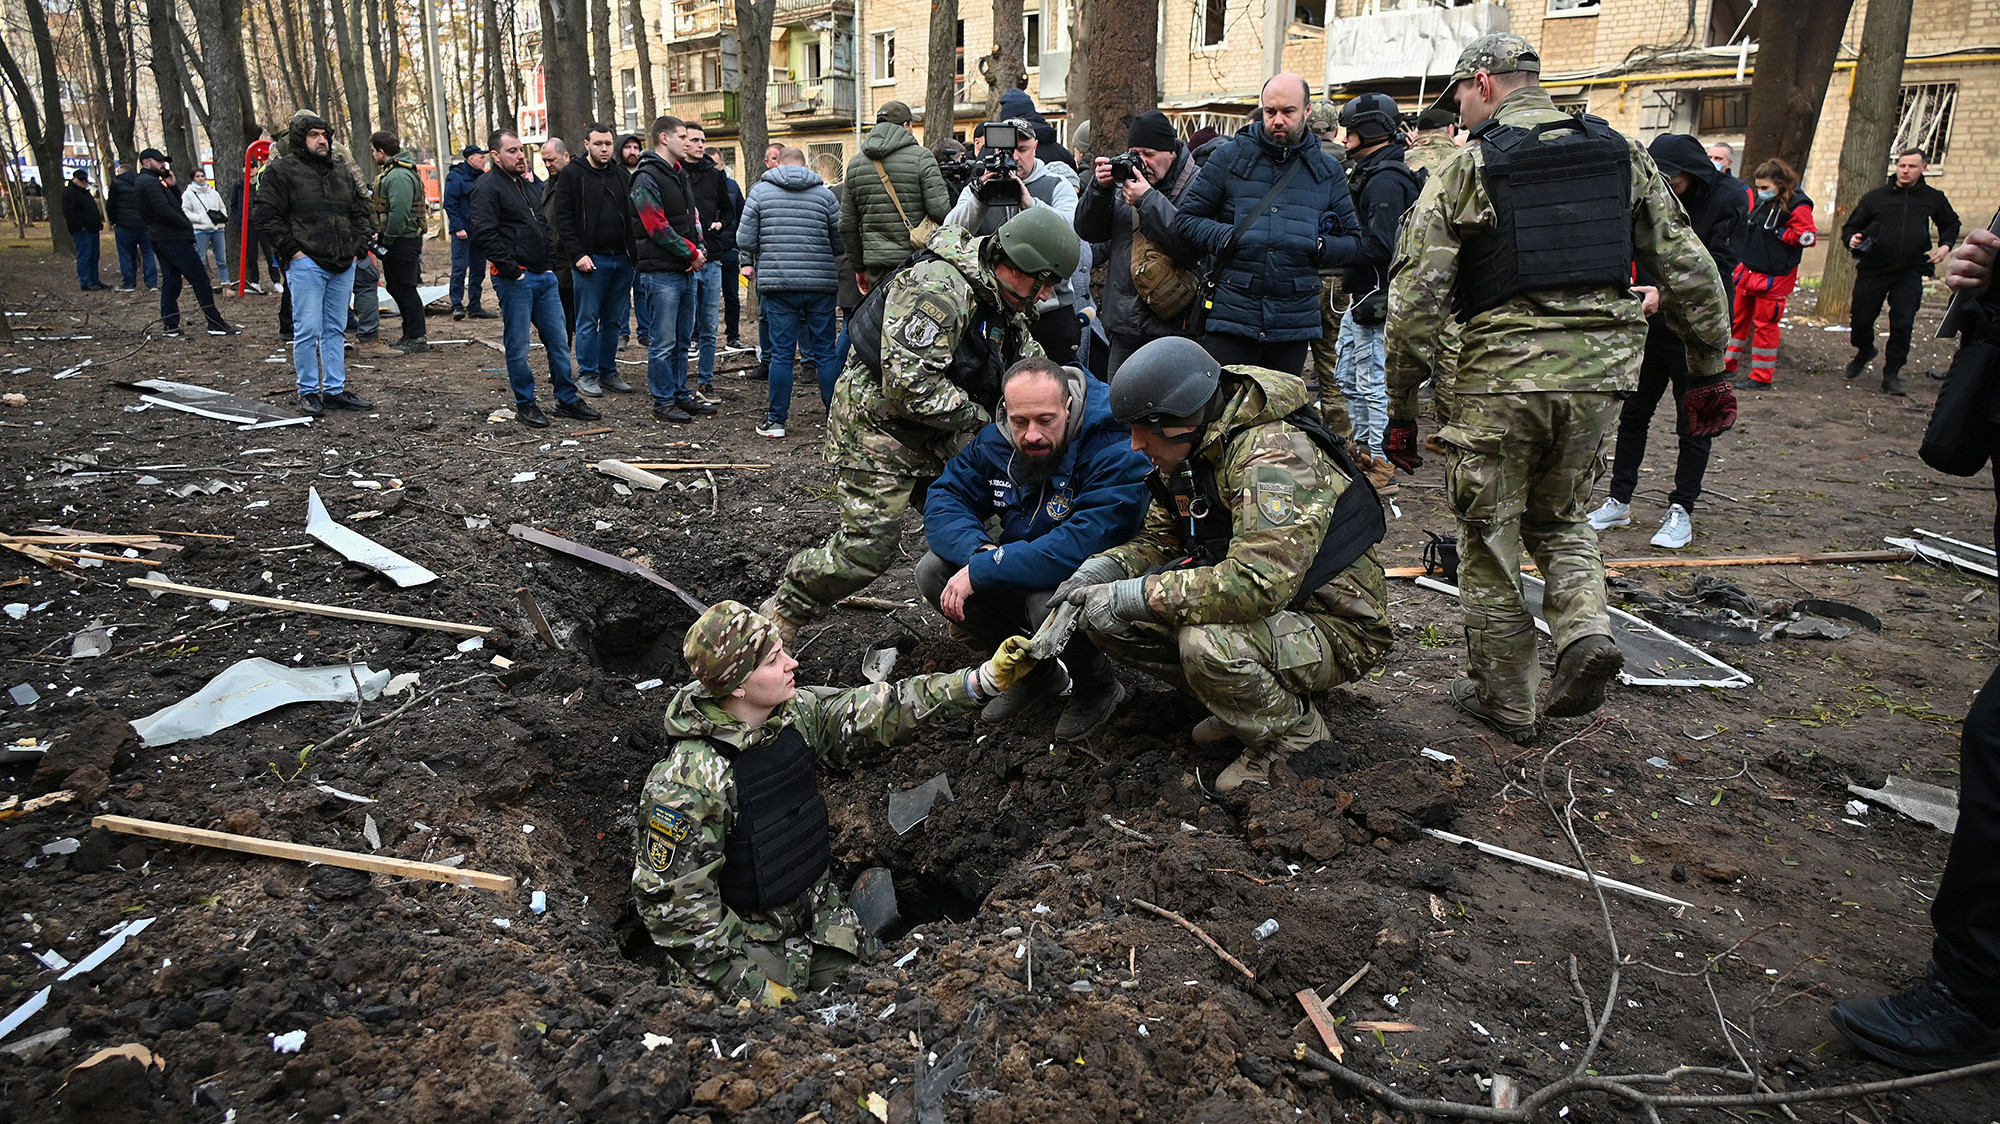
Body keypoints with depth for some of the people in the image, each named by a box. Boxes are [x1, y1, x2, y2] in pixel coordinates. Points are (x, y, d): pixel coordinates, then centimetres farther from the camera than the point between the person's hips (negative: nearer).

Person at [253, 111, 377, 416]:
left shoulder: (342, 172, 17)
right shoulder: (281, 171, -3)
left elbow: (361, 213, 24)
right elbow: (263, 215, -7)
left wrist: (357, 248, 11)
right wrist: (293, 249, -11)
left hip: (343, 265, 6)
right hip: (306, 264, -6)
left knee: (335, 329, 10)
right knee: (308, 330, -5)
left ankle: (336, 389, 16)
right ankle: (308, 391, 5)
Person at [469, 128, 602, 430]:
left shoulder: (529, 185, 18)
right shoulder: (486, 188, -8)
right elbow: (485, 236, -17)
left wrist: (551, 263, 13)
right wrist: (512, 270, -17)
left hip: (544, 276, 8)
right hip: (514, 280, -8)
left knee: (559, 340, 9)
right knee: (518, 347, 1)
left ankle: (567, 400, 18)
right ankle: (525, 405, 11)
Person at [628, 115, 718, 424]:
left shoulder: (680, 175, 18)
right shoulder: (647, 178, -11)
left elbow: (693, 216, 20)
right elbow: (658, 228, -17)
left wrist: (700, 249, 2)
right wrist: (691, 253, -12)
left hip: (687, 271, 9)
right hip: (661, 272, -9)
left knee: (683, 339, 14)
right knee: (664, 343, -4)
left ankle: (681, 395, 23)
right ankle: (663, 402, 4)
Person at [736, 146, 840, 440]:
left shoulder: (760, 191, 3)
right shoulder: (825, 194, 4)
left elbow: (745, 240, -1)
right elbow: (841, 242, 3)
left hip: (777, 283, 0)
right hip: (821, 283, 1)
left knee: (781, 353, 5)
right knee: (825, 353, 7)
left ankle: (776, 420, 9)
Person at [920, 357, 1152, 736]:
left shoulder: (1116, 452, -27)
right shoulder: (995, 441, -5)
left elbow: (1082, 545, -37)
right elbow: (943, 499, -4)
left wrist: (982, 571, -35)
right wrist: (977, 549, -27)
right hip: (1022, 575, 7)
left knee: (1049, 601, -38)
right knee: (932, 571, -9)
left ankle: (1098, 686, -1)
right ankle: (1036, 674, 9)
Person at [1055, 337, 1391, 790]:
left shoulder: (1275, 457, -28)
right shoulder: (1189, 453, 1)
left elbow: (1260, 582, -40)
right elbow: (1158, 539, 11)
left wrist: (1133, 595, -34)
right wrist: (1102, 569, -12)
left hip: (1337, 631, -9)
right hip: (1264, 615, 9)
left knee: (1207, 645, -38)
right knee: (1107, 620, -6)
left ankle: (1297, 737, -8)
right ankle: (1239, 704, 8)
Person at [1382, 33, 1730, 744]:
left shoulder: (1464, 171, -3)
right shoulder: (1623, 155, 10)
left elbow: (1416, 301, -8)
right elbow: (1689, 269, 10)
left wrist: (1401, 407, -2)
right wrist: (1709, 374, 18)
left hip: (1501, 375, -4)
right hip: (1602, 372, 4)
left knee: (1490, 536, 11)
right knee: (1560, 517, 25)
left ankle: (1502, 697, 19)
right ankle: (1585, 629, 0)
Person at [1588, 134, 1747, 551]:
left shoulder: (1728, 200, -12)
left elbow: (1718, 267, -19)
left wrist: (1667, 294, -33)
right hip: (1652, 324, 5)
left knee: (1694, 423, 3)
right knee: (1633, 412, 10)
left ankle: (1681, 510, 13)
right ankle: (1619, 501, 21)